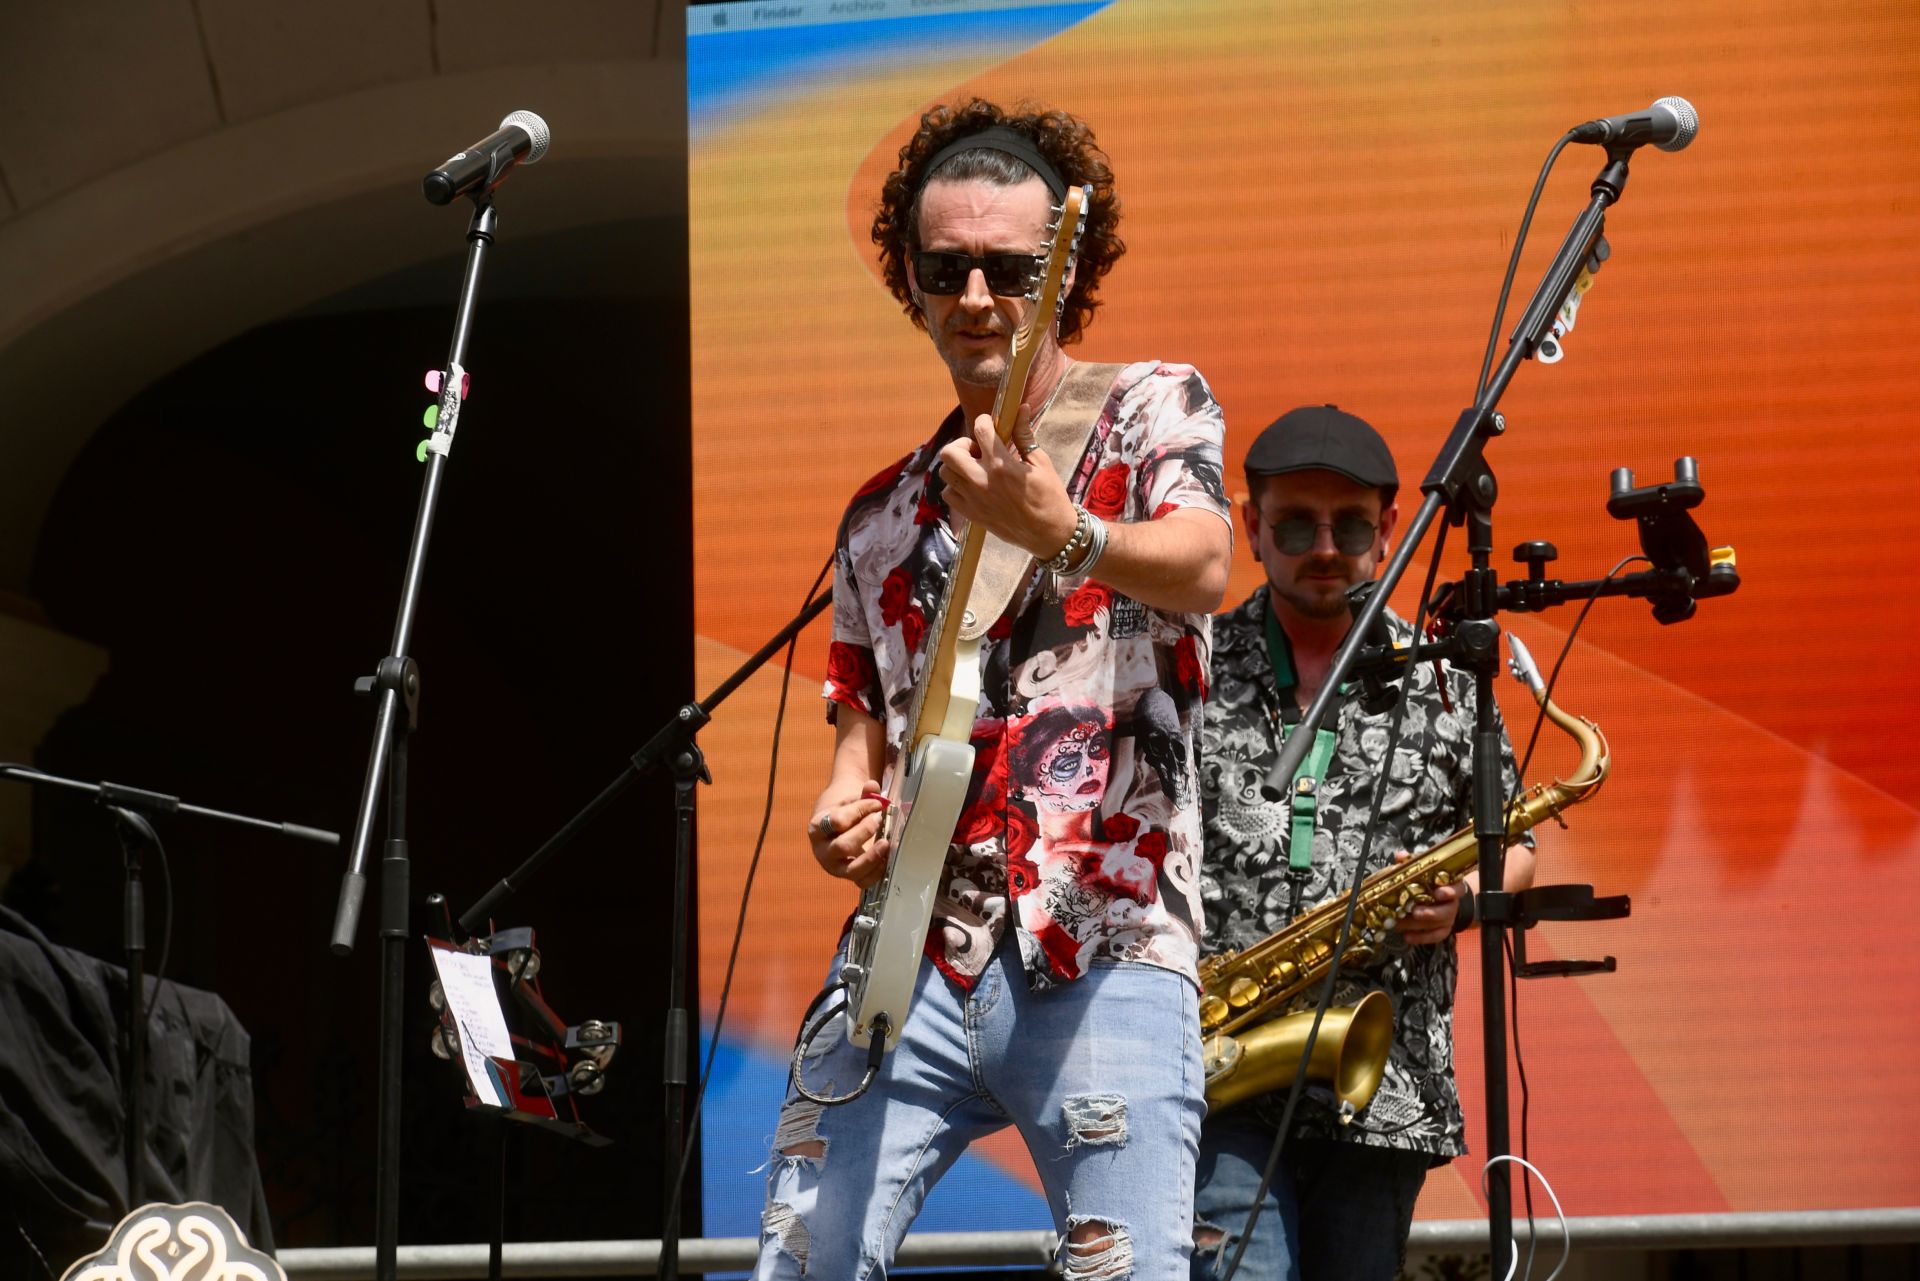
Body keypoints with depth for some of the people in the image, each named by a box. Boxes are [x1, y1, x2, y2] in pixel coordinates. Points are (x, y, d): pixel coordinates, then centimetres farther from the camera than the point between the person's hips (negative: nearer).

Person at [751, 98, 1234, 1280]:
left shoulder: (1150, 408, 5)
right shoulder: (883, 517, 20)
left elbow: (1202, 568, -16)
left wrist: (1063, 536, -37)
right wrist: (845, 811, 1)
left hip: (1104, 957, -4)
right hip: (914, 956, 4)